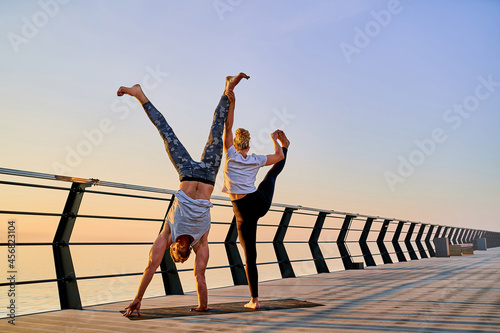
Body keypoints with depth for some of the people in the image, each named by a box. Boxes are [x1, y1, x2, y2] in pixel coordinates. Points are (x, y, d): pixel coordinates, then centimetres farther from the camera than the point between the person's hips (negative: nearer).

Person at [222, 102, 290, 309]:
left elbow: (228, 126, -3)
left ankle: (254, 300, 3)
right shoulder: (255, 160, 2)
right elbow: (279, 157, 18)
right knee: (273, 172, 32)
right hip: (261, 202, 3)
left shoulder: (231, 155, -3)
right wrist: (275, 140, 36)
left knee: (249, 255, 1)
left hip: (243, 210, -3)